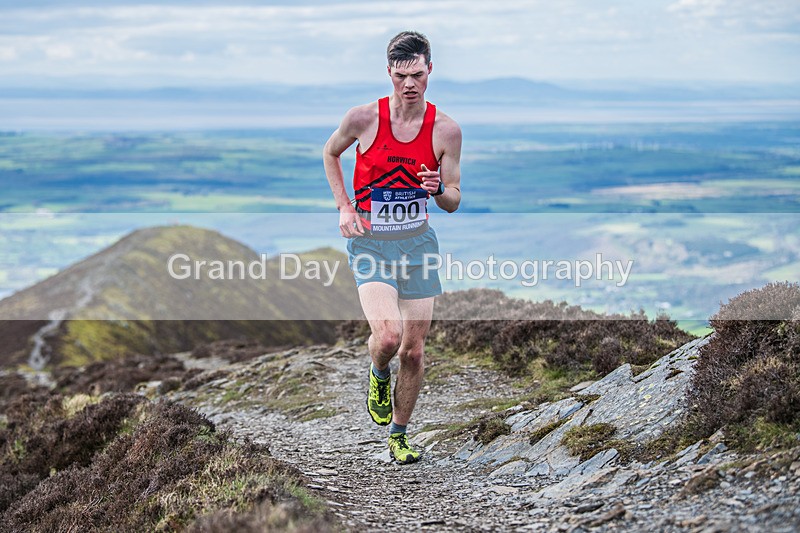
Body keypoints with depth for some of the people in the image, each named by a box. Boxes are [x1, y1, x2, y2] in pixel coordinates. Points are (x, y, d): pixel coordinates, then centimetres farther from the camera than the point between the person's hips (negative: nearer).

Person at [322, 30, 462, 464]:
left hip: (418, 242, 3)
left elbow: (453, 203, 2)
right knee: (387, 335, -22)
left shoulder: (446, 130, -5)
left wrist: (438, 189, -22)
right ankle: (378, 375, 15)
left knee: (414, 350, 6)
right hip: (371, 241, -2)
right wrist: (345, 207, 1)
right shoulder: (363, 118, -10)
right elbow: (330, 153, 12)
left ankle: (398, 436, 27)